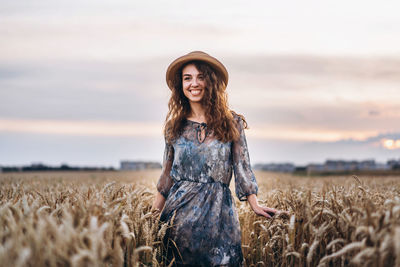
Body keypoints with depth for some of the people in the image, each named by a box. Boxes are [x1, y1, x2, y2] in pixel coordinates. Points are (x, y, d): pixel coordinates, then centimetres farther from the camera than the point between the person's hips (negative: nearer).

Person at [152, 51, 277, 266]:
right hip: (179, 208, 2)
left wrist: (255, 206, -4)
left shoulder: (231, 123, 0)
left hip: (218, 210, -2)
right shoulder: (175, 125, 6)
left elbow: (242, 168, 2)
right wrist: (153, 214, 9)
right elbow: (168, 172, 11)